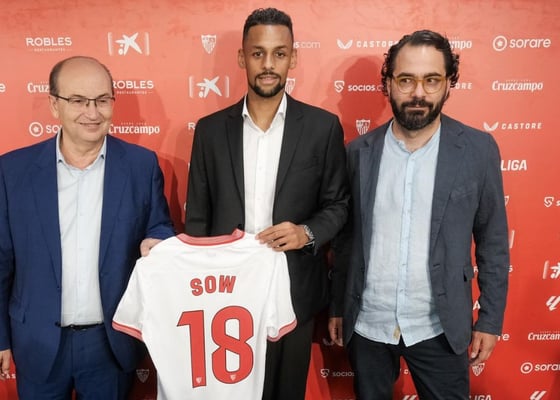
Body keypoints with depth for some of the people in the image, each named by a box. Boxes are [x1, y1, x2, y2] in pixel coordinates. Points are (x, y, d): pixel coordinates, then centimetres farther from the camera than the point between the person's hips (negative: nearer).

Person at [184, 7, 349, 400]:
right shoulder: (210, 129, 1)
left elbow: (339, 204, 2)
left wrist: (308, 233, -17)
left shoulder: (322, 126, -4)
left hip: (293, 292, -1)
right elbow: (196, 216, 5)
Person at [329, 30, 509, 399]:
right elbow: (345, 237, 3)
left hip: (439, 327, -1)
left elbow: (493, 242, -1)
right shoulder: (360, 151, -3)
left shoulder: (478, 149, -7)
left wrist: (490, 320, -1)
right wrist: (337, 307, 8)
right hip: (366, 323, 2)